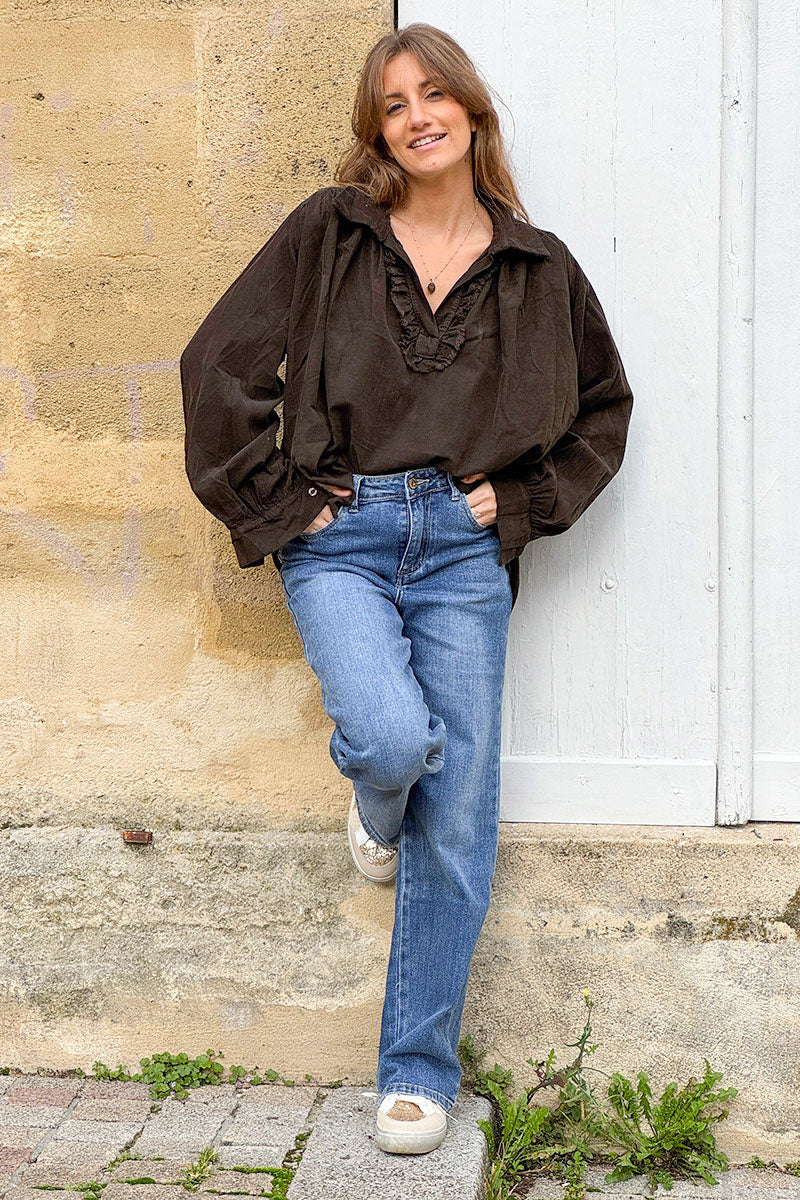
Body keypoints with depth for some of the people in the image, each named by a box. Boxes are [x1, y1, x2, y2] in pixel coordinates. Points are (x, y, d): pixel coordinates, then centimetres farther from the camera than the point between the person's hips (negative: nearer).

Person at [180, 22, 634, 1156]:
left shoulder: (538, 267, 8)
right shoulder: (327, 233, 3)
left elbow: (604, 406, 19)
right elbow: (220, 365, 2)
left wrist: (522, 499, 6)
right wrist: (274, 504, -2)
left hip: (465, 546, 2)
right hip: (340, 535, -1)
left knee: (457, 816, 0)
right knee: (394, 736, -27)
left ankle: (419, 1067, 16)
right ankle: (374, 809, 15)